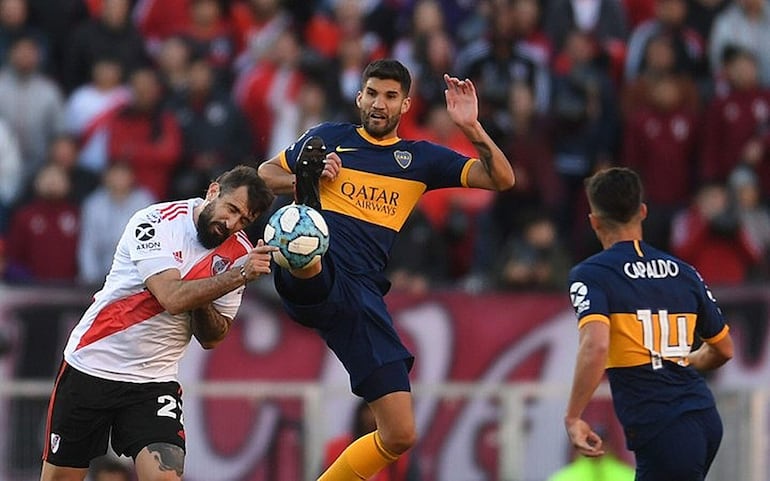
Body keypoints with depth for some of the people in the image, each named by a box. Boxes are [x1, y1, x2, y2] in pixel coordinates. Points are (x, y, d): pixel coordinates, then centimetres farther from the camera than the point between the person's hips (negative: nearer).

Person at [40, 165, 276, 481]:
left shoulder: (240, 253, -3)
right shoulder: (156, 221, -15)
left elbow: (212, 338, -1)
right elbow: (172, 297, -28)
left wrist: (200, 301, -21)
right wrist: (240, 275, -31)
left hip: (155, 381, 2)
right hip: (89, 366, -2)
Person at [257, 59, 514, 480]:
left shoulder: (420, 158, 18)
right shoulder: (329, 138, 15)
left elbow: (501, 179, 11)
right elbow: (265, 173, 24)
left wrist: (471, 127, -5)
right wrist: (305, 181, 3)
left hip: (363, 294, 3)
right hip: (312, 281, -3)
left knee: (400, 435, -2)